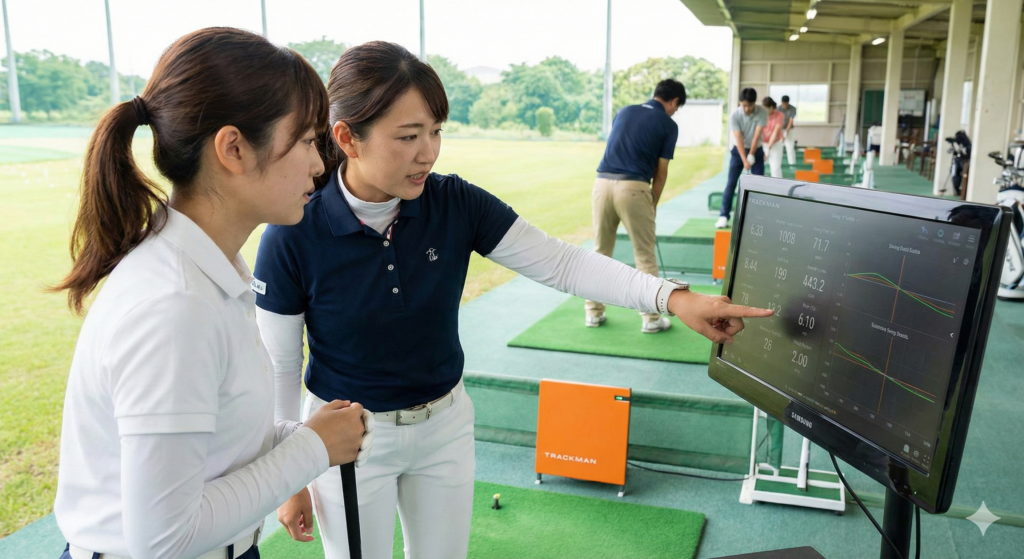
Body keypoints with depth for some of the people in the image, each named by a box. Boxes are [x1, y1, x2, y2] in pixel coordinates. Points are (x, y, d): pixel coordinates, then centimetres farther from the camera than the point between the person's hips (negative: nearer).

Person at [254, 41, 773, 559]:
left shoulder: (455, 203, -14)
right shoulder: (293, 236, -21)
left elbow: (562, 262, -16)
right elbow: (278, 367, -11)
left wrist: (673, 296, -29)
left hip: (445, 424, 3)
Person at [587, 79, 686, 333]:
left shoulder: (625, 111, 20)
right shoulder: (668, 125, 5)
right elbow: (660, 171, 4)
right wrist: (653, 204, 18)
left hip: (603, 182, 5)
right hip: (633, 188, -5)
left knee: (600, 251, 15)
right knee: (645, 255, 6)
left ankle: (594, 312, 19)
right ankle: (651, 318, 12)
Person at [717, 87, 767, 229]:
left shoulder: (762, 112, -17)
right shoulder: (735, 115, -19)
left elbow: (757, 135, -19)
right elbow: (739, 139, -23)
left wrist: (751, 156, -21)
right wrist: (745, 161, -28)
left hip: (756, 151, 1)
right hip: (739, 151, -1)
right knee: (731, 184, -6)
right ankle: (724, 216, -5)